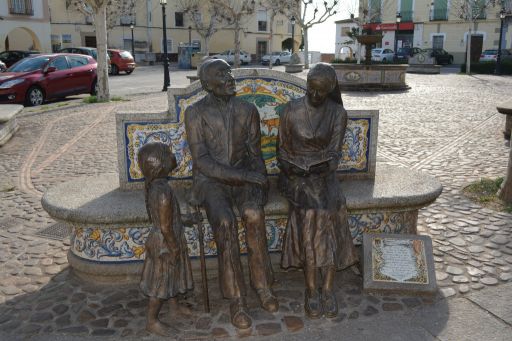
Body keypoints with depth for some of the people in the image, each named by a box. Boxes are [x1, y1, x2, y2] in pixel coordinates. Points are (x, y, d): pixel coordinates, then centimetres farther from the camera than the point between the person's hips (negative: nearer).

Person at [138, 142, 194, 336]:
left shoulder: (154, 184, -3)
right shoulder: (163, 191, -32)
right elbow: (165, 227, -26)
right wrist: (174, 249, -14)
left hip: (162, 240, 9)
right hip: (165, 243, -9)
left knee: (173, 276, 26)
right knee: (161, 283, 8)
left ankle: (176, 307, 47)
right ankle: (152, 321, 26)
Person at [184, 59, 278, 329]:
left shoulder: (247, 110, 4)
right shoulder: (195, 113, -6)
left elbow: (255, 153, 10)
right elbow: (202, 160, -14)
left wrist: (258, 177, -11)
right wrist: (244, 176, -21)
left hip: (242, 177, 2)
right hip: (210, 179, -2)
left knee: (253, 213, -30)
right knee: (225, 221, -31)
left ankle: (262, 284, -12)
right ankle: (236, 299, -19)